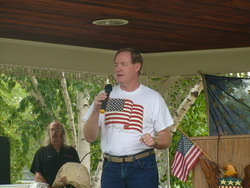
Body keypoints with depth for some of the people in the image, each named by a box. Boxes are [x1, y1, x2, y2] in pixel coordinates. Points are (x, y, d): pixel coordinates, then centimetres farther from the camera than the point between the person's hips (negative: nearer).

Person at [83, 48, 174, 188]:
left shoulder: (153, 97, 7)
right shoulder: (105, 96, 13)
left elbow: (167, 139, 5)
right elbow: (90, 137, 6)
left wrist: (154, 141, -17)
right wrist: (96, 110, -9)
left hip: (142, 167, -2)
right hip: (111, 167, 2)